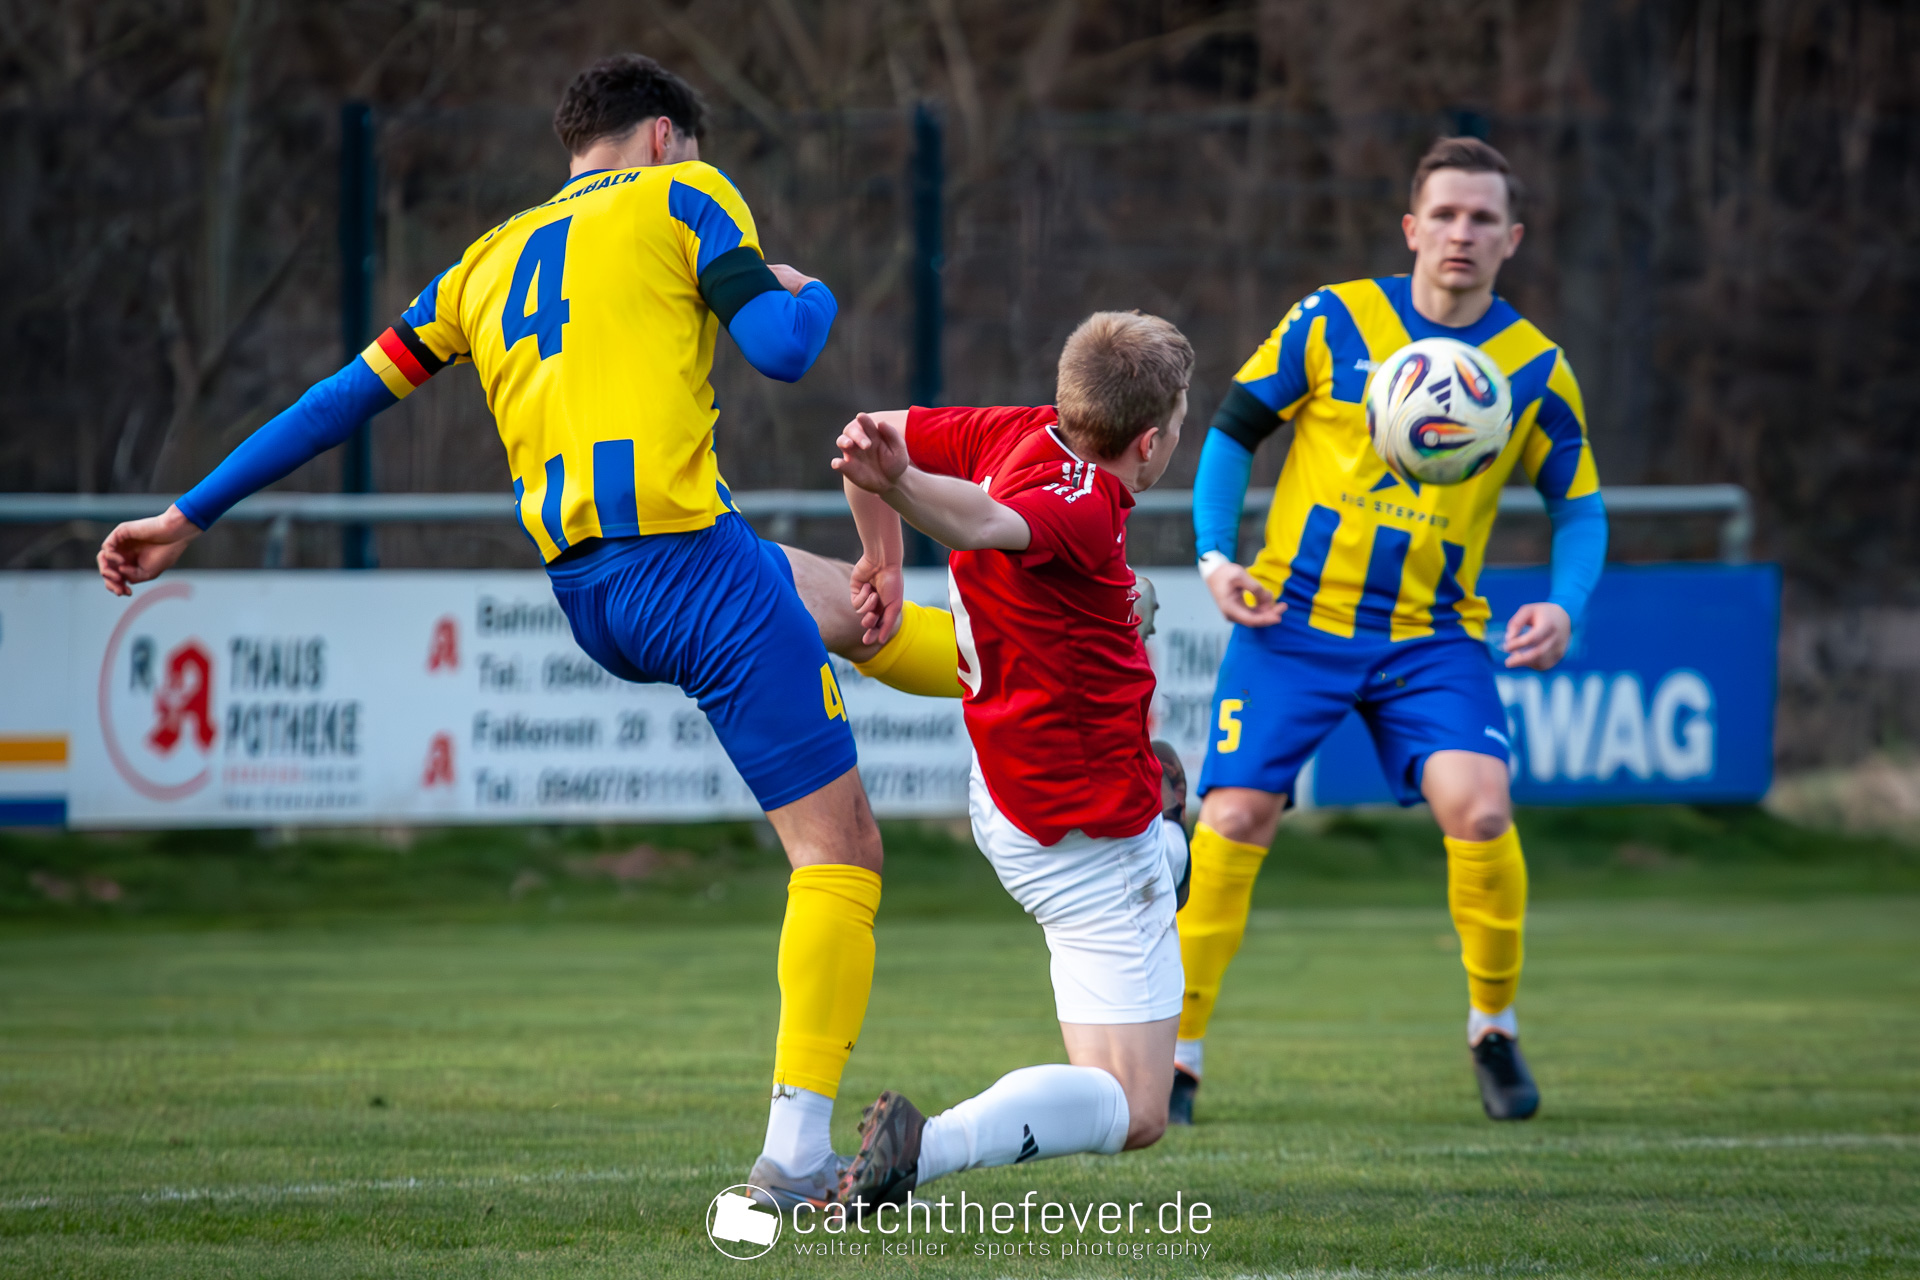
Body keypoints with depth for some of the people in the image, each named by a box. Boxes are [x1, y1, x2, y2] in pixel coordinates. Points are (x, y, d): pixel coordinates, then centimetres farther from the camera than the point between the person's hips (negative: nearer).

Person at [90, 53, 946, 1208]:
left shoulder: (491, 262, 20)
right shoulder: (681, 197, 4)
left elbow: (346, 397, 20)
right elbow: (783, 350, -8)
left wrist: (189, 517, 25)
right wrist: (813, 296, 16)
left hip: (584, 593, 7)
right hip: (688, 559, -7)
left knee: (841, 598, 35)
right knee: (840, 850, -5)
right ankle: (796, 1154, -14)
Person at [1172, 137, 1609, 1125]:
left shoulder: (1534, 369, 2)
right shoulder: (1333, 322, -2)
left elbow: (1578, 505, 11)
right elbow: (1231, 433, 6)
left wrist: (1563, 606, -8)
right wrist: (1215, 557, -8)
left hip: (1432, 636, 1)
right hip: (1295, 619, 0)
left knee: (1478, 810, -21)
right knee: (1233, 820, -11)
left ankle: (1494, 1031, 3)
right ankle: (1173, 1058, 3)